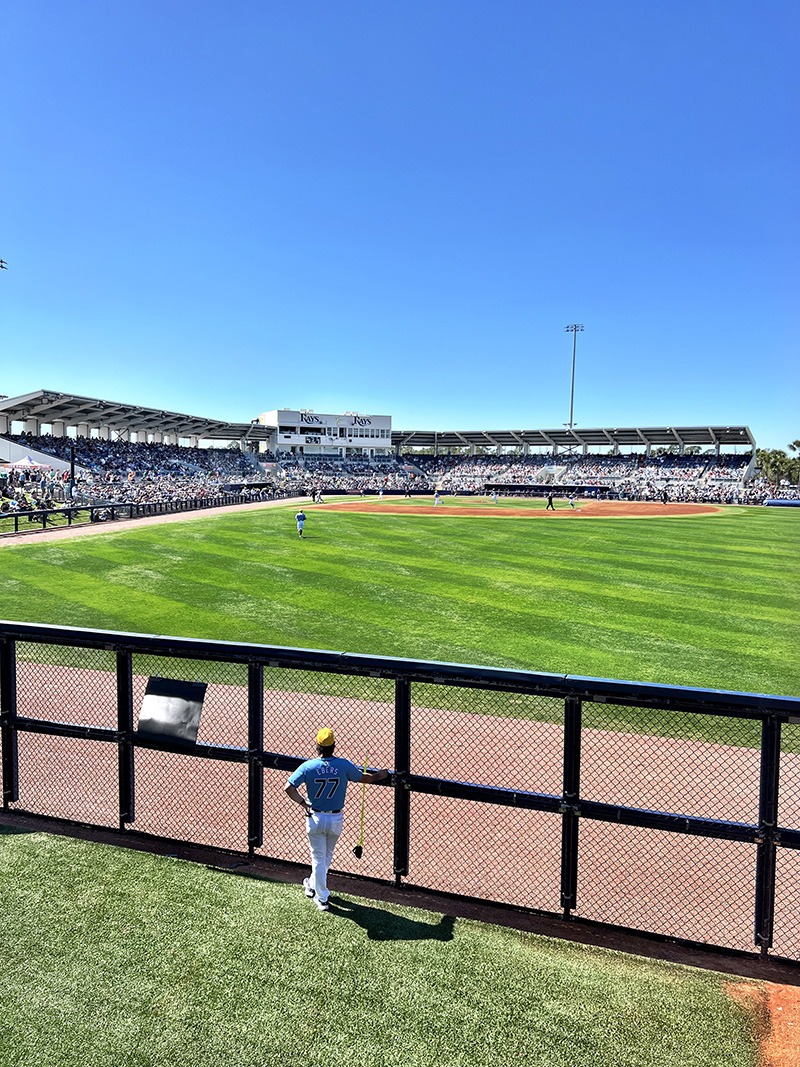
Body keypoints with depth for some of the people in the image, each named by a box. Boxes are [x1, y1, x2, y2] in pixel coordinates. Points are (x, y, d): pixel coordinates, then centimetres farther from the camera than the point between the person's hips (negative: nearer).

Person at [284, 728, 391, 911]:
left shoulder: (308, 766, -13)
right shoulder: (344, 765, -12)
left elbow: (288, 788, -16)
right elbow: (365, 778, 2)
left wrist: (303, 803, -2)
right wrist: (380, 775, 21)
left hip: (315, 818, -1)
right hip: (336, 819, 1)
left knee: (318, 858, 12)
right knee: (327, 856, 24)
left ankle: (322, 898, 16)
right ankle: (312, 885, 42)